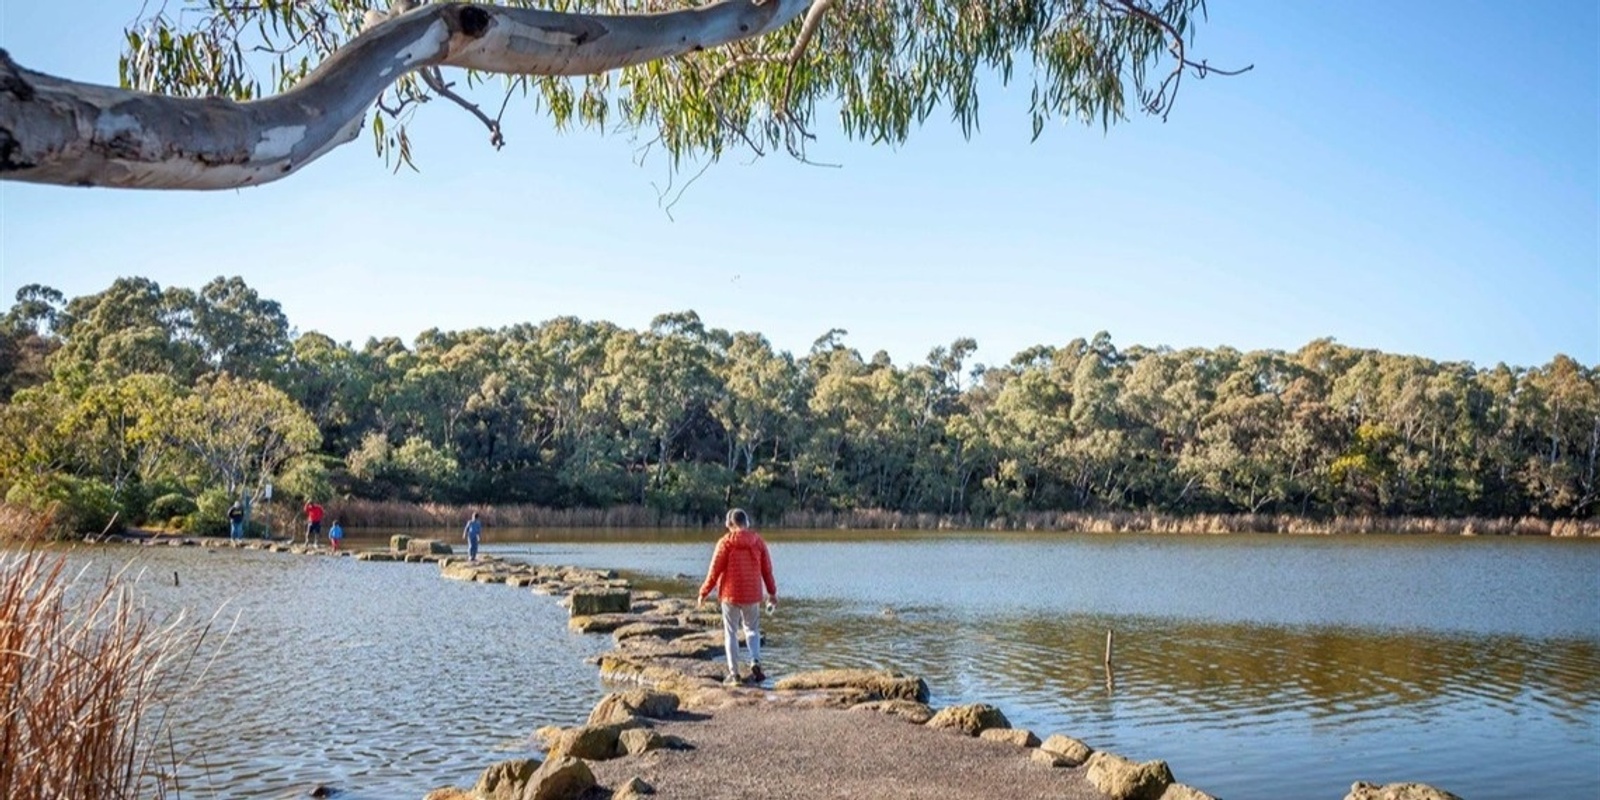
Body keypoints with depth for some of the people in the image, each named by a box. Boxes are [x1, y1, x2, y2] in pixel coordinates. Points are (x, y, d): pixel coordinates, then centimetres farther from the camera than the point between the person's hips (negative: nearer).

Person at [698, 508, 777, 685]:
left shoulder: (725, 542, -9)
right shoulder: (758, 541, 1)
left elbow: (715, 570, -7)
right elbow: (767, 569, 5)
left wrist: (704, 592, 4)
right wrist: (772, 592, 15)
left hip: (730, 594, -3)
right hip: (753, 595, 3)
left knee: (730, 632, 9)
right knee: (752, 629, 17)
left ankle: (734, 672, 7)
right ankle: (755, 662, -5)